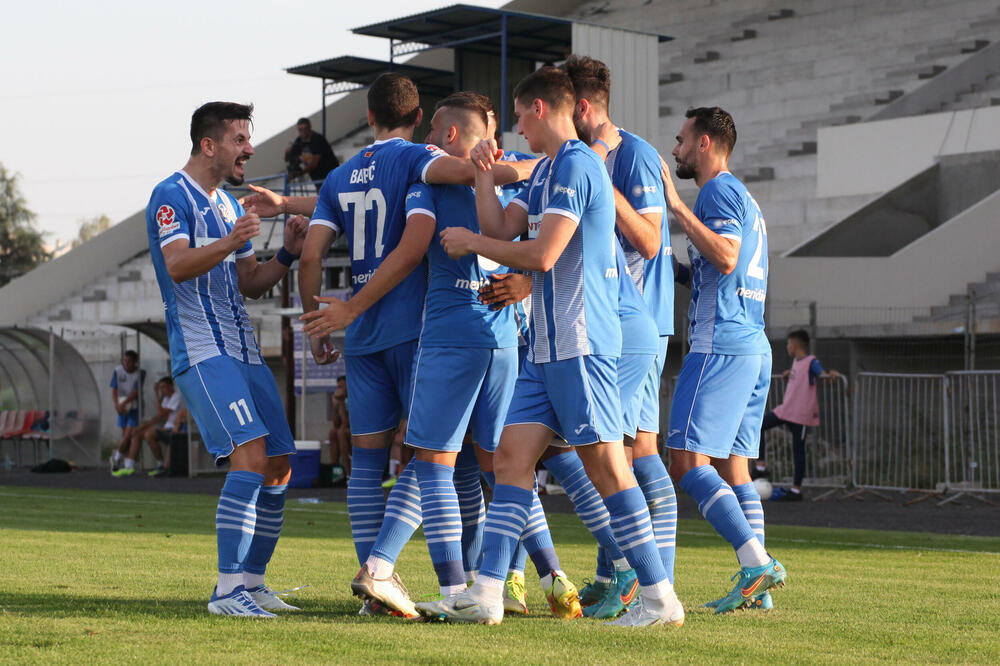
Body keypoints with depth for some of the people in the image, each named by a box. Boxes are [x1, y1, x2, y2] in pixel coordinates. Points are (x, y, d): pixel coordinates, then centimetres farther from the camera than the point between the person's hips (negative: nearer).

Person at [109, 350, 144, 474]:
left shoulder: (140, 373, -9)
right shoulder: (117, 371, -2)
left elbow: (136, 392, -15)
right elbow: (114, 390, -5)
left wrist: (124, 403, -24)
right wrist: (117, 405, -20)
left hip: (134, 407, -3)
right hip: (122, 408, 3)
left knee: (128, 435, -12)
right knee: (125, 437, 7)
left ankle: (117, 457, 6)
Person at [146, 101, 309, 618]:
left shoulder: (228, 204, 21)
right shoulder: (171, 196, -6)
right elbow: (178, 266, -22)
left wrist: (286, 254, 5)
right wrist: (230, 243, -38)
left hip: (244, 353, 9)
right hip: (202, 353, -9)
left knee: (277, 467, 6)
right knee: (251, 456, -21)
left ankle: (251, 582, 16)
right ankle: (227, 589, -20)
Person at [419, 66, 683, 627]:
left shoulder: (575, 164, -12)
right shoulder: (546, 170, 20)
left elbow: (541, 254, -18)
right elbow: (502, 228, 19)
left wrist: (470, 242, -6)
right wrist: (486, 175, 9)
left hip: (580, 342, -10)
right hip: (548, 344, 10)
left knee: (605, 464, -8)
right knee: (512, 456, 4)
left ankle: (660, 597, -2)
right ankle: (487, 594, 3)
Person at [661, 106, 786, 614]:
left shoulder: (719, 190, -6)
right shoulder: (744, 198, 24)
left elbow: (725, 257, -22)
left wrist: (678, 207, -20)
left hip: (720, 346, -10)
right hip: (754, 348, 10)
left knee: (687, 461, -14)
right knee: (732, 465, 8)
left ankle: (756, 561, -23)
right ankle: (757, 585, 3)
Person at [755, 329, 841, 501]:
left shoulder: (811, 362, -13)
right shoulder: (796, 361, 12)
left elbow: (822, 374, -30)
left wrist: (831, 375, -50)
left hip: (801, 414, -9)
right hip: (785, 409, 9)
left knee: (798, 450, -1)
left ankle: (796, 490, 6)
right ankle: (761, 467, 10)